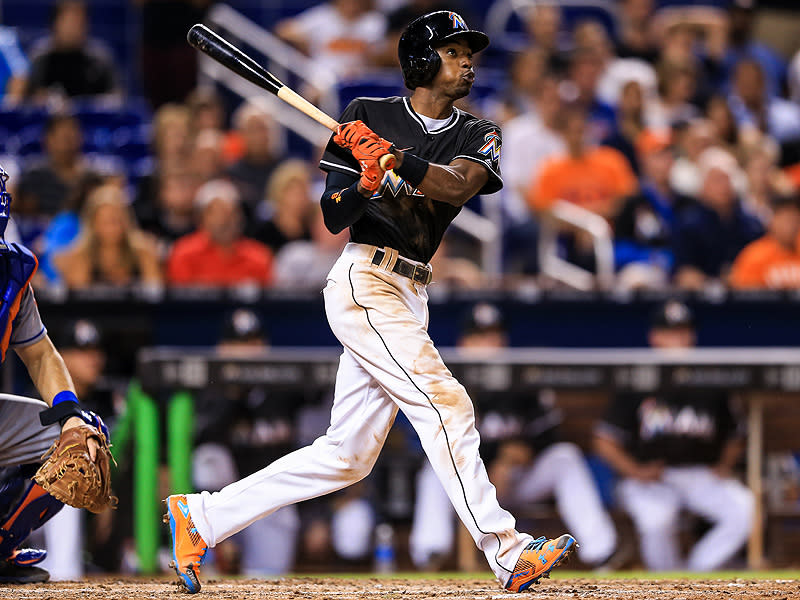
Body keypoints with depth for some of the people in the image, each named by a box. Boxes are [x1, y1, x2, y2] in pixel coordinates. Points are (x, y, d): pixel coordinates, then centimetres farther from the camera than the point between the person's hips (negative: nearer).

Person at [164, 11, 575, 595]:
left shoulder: (477, 135, 12)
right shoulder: (368, 114, 2)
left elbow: (457, 185, -12)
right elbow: (334, 217, -1)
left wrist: (395, 158, -26)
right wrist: (367, 182, -21)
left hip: (410, 296, 6)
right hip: (363, 281, -6)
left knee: (347, 456, 6)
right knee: (444, 404, -19)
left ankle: (202, 515, 14)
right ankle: (508, 552, -22)